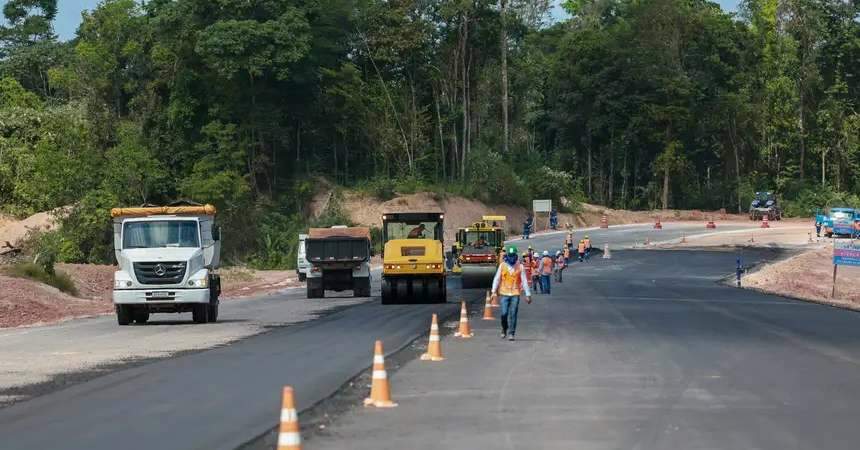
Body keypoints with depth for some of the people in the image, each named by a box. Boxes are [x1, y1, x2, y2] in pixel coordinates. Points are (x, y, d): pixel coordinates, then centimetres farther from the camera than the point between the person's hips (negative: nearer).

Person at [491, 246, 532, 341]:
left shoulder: (520, 267, 1)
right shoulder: (502, 266, 2)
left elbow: (524, 281, 3)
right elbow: (496, 279, 3)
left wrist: (528, 294, 1)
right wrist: (494, 291, -5)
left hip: (515, 294, 0)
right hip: (504, 293, 0)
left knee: (513, 314, -3)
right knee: (504, 313, -4)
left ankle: (511, 333, 4)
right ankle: (504, 330, 21)